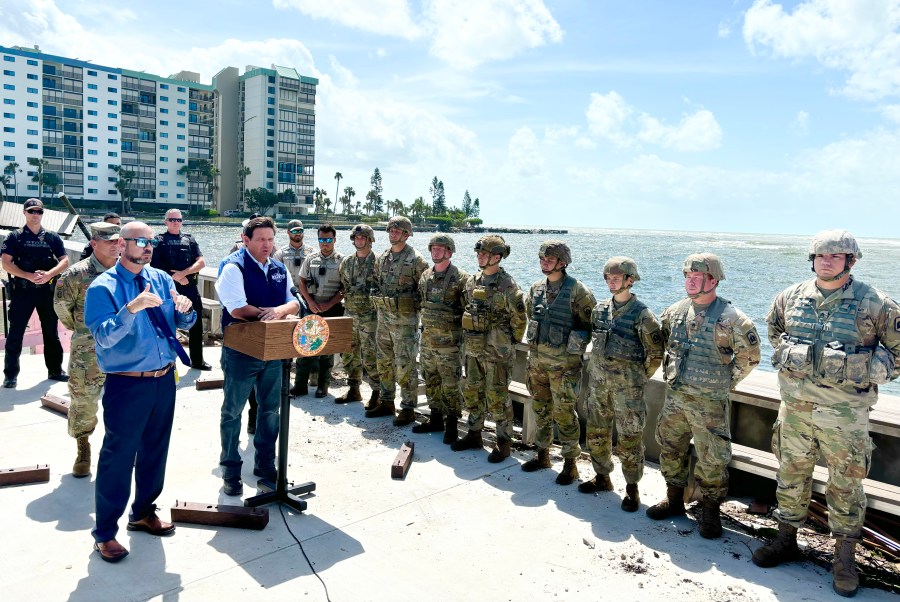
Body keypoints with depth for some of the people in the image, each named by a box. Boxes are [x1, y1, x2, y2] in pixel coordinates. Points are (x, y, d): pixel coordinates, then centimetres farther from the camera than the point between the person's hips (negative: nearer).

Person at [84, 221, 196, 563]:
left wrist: (185, 309, -14)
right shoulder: (103, 286, -11)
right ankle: (105, 533, 21)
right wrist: (131, 308, -35)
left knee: (155, 451, 19)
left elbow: (183, 323, 8)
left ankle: (143, 513, 39)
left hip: (164, 379, 6)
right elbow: (103, 336, -21)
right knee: (118, 458, 4)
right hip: (126, 385, -6)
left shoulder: (161, 279, 6)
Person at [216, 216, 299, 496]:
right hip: (241, 350, -6)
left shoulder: (279, 269, 9)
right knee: (233, 411, 8)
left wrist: (279, 310, -18)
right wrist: (271, 313, -15)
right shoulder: (234, 266, -11)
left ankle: (265, 464, 31)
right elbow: (237, 309, -21)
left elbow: (293, 302, 3)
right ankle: (231, 471, 22)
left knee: (270, 409, 15)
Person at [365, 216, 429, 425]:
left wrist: (413, 305, -8)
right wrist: (380, 302, 14)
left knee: (405, 365, -4)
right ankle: (386, 402, 27)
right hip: (383, 317, 7)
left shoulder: (416, 259, -9)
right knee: (384, 362, 14)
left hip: (405, 320, -7)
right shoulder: (381, 258, 12)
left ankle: (408, 408, 6)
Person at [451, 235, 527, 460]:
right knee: (472, 393, 15)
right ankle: (474, 435, 31)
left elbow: (519, 318, -10)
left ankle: (504, 443, 15)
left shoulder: (507, 285, -14)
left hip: (496, 352, -7)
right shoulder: (472, 281, 7)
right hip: (473, 349, 7)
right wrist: (469, 336, 16)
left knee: (497, 398, 1)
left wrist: (508, 342, -2)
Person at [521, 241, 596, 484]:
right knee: (541, 408, 16)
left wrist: (575, 344, -7)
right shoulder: (536, 288, 8)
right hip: (537, 359, 7)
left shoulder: (577, 291, -12)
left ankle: (570, 462, 13)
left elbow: (592, 322, -9)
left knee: (564, 413, -1)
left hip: (563, 362, -6)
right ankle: (542, 454, 31)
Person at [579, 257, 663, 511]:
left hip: (627, 385, -6)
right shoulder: (600, 309, 7)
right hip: (599, 381, 6)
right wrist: (598, 367, 15)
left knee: (629, 438, 2)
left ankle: (632, 487, 17)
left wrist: (638, 378, -1)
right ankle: (602, 477, 32)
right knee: (596, 432, 15)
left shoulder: (641, 314, -12)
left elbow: (655, 354, -8)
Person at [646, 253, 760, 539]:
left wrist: (725, 382, -2)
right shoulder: (675, 311, 3)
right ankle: (674, 499, 35)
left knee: (712, 459, 4)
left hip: (710, 403, -5)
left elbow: (749, 356, -5)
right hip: (674, 397, 6)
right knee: (671, 449, 17)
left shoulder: (730, 318, -14)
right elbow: (662, 342, 20)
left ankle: (710, 511, 24)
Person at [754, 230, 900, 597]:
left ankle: (844, 558, 23)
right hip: (795, 404, 3)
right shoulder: (791, 297, 3)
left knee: (846, 482, 8)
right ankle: (786, 540, 29)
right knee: (791, 473, 14)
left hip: (845, 410, -3)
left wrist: (869, 376, -2)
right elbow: (774, 328, 22)